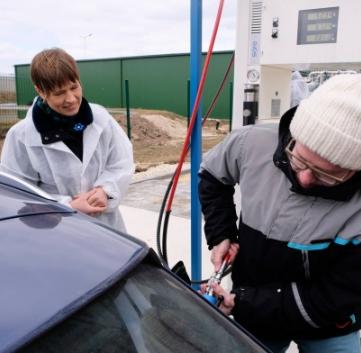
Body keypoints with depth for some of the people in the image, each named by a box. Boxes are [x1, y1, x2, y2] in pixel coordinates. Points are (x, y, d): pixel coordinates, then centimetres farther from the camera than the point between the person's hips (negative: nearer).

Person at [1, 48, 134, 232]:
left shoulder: (100, 117, -6)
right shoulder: (21, 135, -15)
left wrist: (106, 189, -19)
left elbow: (123, 163, 0)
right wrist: (68, 206, -22)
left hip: (106, 226, 3)